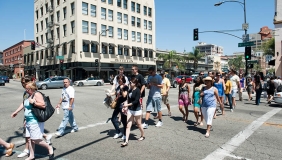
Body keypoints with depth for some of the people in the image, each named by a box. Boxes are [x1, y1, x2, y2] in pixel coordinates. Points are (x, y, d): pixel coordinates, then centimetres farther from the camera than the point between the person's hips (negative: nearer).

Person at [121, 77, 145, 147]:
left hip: (137, 110, -6)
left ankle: (142, 136, 37)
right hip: (130, 110, 7)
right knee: (128, 125, 2)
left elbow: (136, 101, -23)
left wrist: (127, 105, -26)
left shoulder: (138, 90, -16)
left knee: (139, 124, 12)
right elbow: (129, 99, 10)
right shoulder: (130, 90, 6)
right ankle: (126, 141, 5)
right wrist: (126, 107, -1)